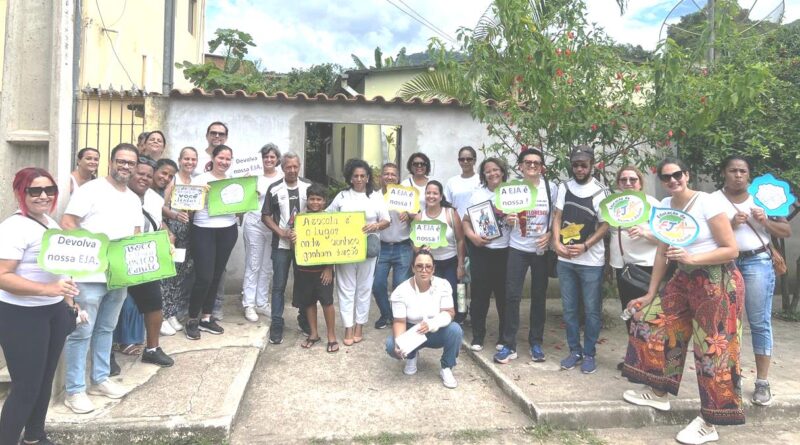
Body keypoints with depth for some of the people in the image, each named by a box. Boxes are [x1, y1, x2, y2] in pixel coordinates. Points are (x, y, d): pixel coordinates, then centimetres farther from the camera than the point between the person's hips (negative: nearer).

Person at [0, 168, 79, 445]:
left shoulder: (51, 223, 9)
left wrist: (68, 302, 18)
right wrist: (48, 289, -32)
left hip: (54, 311, 8)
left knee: (45, 379, 17)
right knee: (26, 386, -2)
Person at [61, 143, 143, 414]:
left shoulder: (134, 199, 15)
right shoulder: (91, 190, -7)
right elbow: (67, 224, -12)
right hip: (89, 274, -7)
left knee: (105, 330, 17)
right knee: (81, 333, -1)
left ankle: (100, 380, 28)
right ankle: (75, 391, 9)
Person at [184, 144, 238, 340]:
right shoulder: (200, 180, -4)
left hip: (228, 231, 5)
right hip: (203, 232, -5)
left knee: (216, 276, 12)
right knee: (204, 277, -7)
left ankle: (206, 318, 25)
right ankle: (192, 320, 12)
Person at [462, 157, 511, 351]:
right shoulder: (478, 195, 6)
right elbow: (466, 221, 7)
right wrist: (472, 236, -10)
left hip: (505, 251, 0)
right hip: (481, 251, 1)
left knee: (504, 295, 7)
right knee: (479, 294, 5)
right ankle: (477, 336, 16)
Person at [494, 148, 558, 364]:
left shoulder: (551, 188, 0)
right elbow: (506, 216, 7)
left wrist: (550, 235, -12)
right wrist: (507, 219, -16)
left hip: (542, 249, 1)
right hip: (518, 248, 0)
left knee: (539, 296, 9)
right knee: (512, 295, -4)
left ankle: (536, 342, 22)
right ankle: (509, 345, 5)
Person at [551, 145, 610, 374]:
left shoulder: (600, 191, -5)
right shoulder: (564, 187, 5)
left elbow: (604, 225, -6)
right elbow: (557, 217, 5)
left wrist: (584, 246, -18)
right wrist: (557, 243, -10)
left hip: (591, 261, -3)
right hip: (565, 259, 4)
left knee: (592, 310, 5)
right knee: (569, 309, 11)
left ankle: (589, 354, 18)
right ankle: (575, 351, 23)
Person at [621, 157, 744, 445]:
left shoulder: (708, 203, -16)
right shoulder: (664, 206, 5)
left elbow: (732, 250, -15)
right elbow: (662, 254, 7)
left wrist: (692, 258, -27)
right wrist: (650, 295, 7)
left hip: (718, 282, -7)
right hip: (684, 280, 8)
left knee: (713, 349, -2)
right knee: (655, 323, 8)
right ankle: (660, 394, 25)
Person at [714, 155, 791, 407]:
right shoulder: (713, 200, 3)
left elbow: (787, 232, 8)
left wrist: (765, 222, -9)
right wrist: (730, 224, -17)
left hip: (757, 263, 0)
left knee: (759, 322, -1)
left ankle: (763, 382, 6)